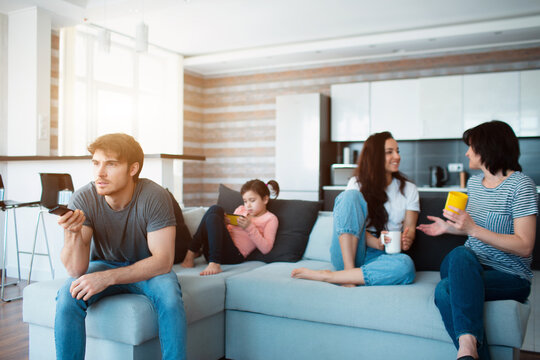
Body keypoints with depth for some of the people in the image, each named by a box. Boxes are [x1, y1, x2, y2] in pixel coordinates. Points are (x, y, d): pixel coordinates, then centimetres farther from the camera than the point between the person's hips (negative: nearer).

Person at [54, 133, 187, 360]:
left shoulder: (154, 197, -24)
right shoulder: (83, 200, -19)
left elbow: (163, 261, -25)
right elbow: (76, 270, -20)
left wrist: (107, 277, -33)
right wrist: (74, 233, -40)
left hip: (147, 268, -2)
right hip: (103, 263, 2)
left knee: (169, 296, -31)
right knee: (68, 297, -26)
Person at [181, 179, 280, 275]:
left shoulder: (270, 218, 9)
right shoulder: (240, 209, 28)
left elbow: (266, 249, -4)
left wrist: (250, 227, -13)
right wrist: (224, 223, 5)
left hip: (234, 255, -6)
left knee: (212, 218, -24)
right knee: (216, 209, -13)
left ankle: (214, 264, -37)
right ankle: (192, 252, -19)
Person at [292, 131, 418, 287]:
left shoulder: (409, 189, 14)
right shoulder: (357, 183, 7)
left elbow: (409, 227, 6)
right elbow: (356, 225, -3)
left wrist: (406, 240, -18)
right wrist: (378, 243, -23)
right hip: (348, 253, -1)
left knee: (405, 265, -35)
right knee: (350, 195, -23)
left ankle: (325, 276, -28)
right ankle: (349, 274, -30)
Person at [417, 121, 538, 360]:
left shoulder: (520, 185, -9)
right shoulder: (474, 182, 14)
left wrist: (472, 229, -23)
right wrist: (449, 227, 13)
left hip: (508, 277, -5)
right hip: (470, 267, 6)